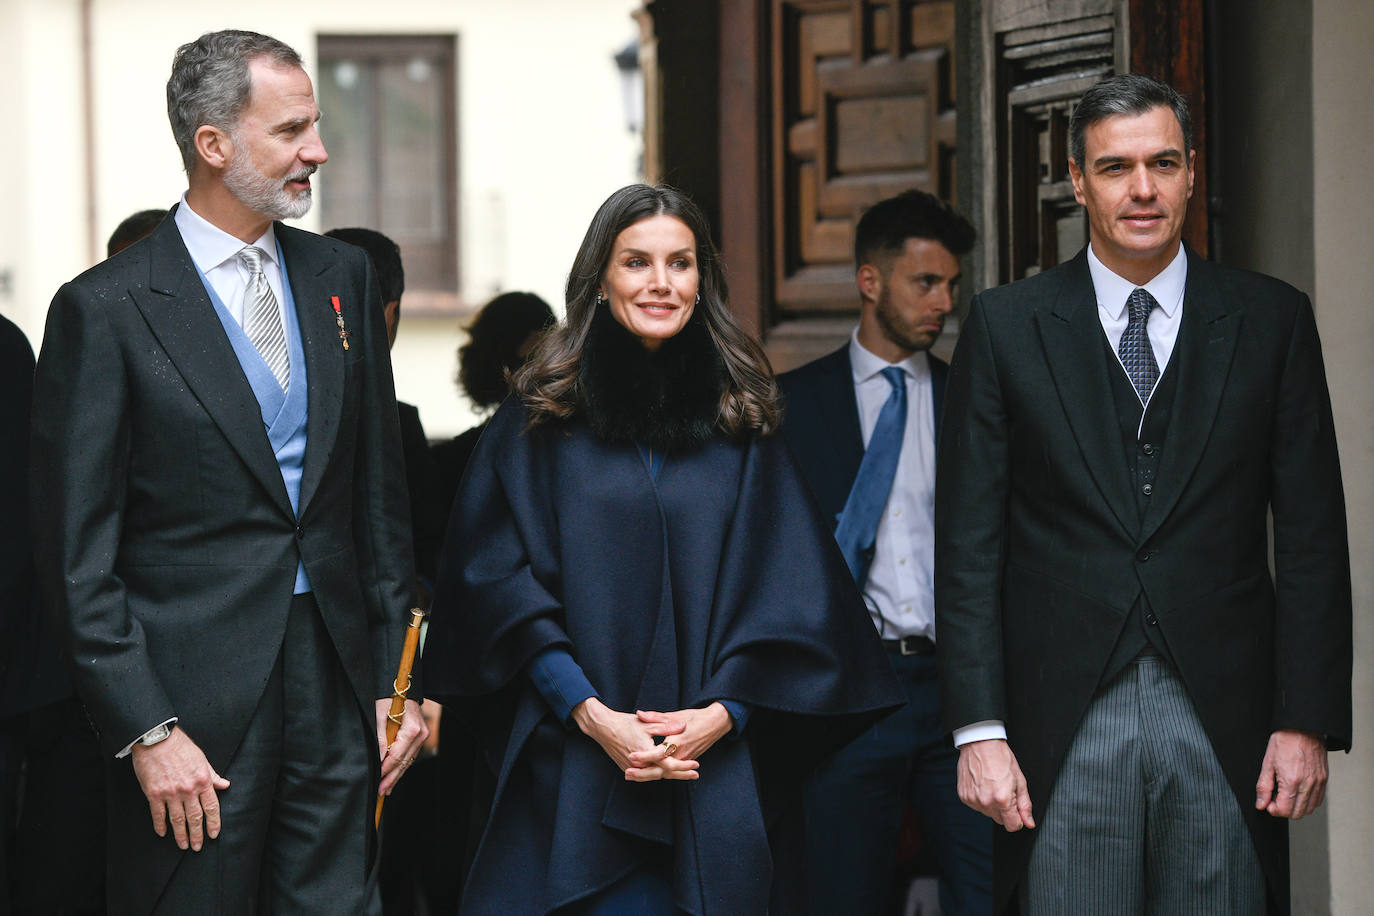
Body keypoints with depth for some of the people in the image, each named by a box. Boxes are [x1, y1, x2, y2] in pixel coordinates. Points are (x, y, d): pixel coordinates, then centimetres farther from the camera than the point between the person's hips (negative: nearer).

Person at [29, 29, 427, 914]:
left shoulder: (343, 276, 11)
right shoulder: (106, 308, -7)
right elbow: (77, 556, -8)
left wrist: (397, 678, 10)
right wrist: (145, 732, -13)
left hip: (336, 689, 5)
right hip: (196, 706, -5)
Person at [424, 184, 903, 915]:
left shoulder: (740, 421, 11)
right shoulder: (541, 418, 6)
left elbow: (791, 590, 6)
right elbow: (497, 578, 0)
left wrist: (721, 714, -9)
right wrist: (590, 713, -12)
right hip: (573, 771, -1)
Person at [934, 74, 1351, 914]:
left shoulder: (1272, 321, 7)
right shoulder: (1006, 327, 6)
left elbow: (1313, 536, 5)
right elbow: (969, 544, 3)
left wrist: (1308, 722, -3)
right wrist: (979, 729, -5)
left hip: (1225, 723, 1)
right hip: (1063, 732, 0)